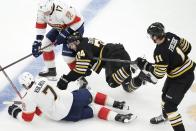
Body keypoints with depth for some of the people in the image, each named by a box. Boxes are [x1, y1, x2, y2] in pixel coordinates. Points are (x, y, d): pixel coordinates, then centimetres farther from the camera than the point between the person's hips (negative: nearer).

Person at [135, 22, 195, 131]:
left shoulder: (160, 52, -31)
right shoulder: (170, 36, -10)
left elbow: (158, 74, -23)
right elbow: (187, 47, 3)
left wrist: (145, 65, -12)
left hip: (183, 79, -10)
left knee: (170, 105, -9)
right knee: (166, 94, 28)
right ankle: (166, 115, 54)